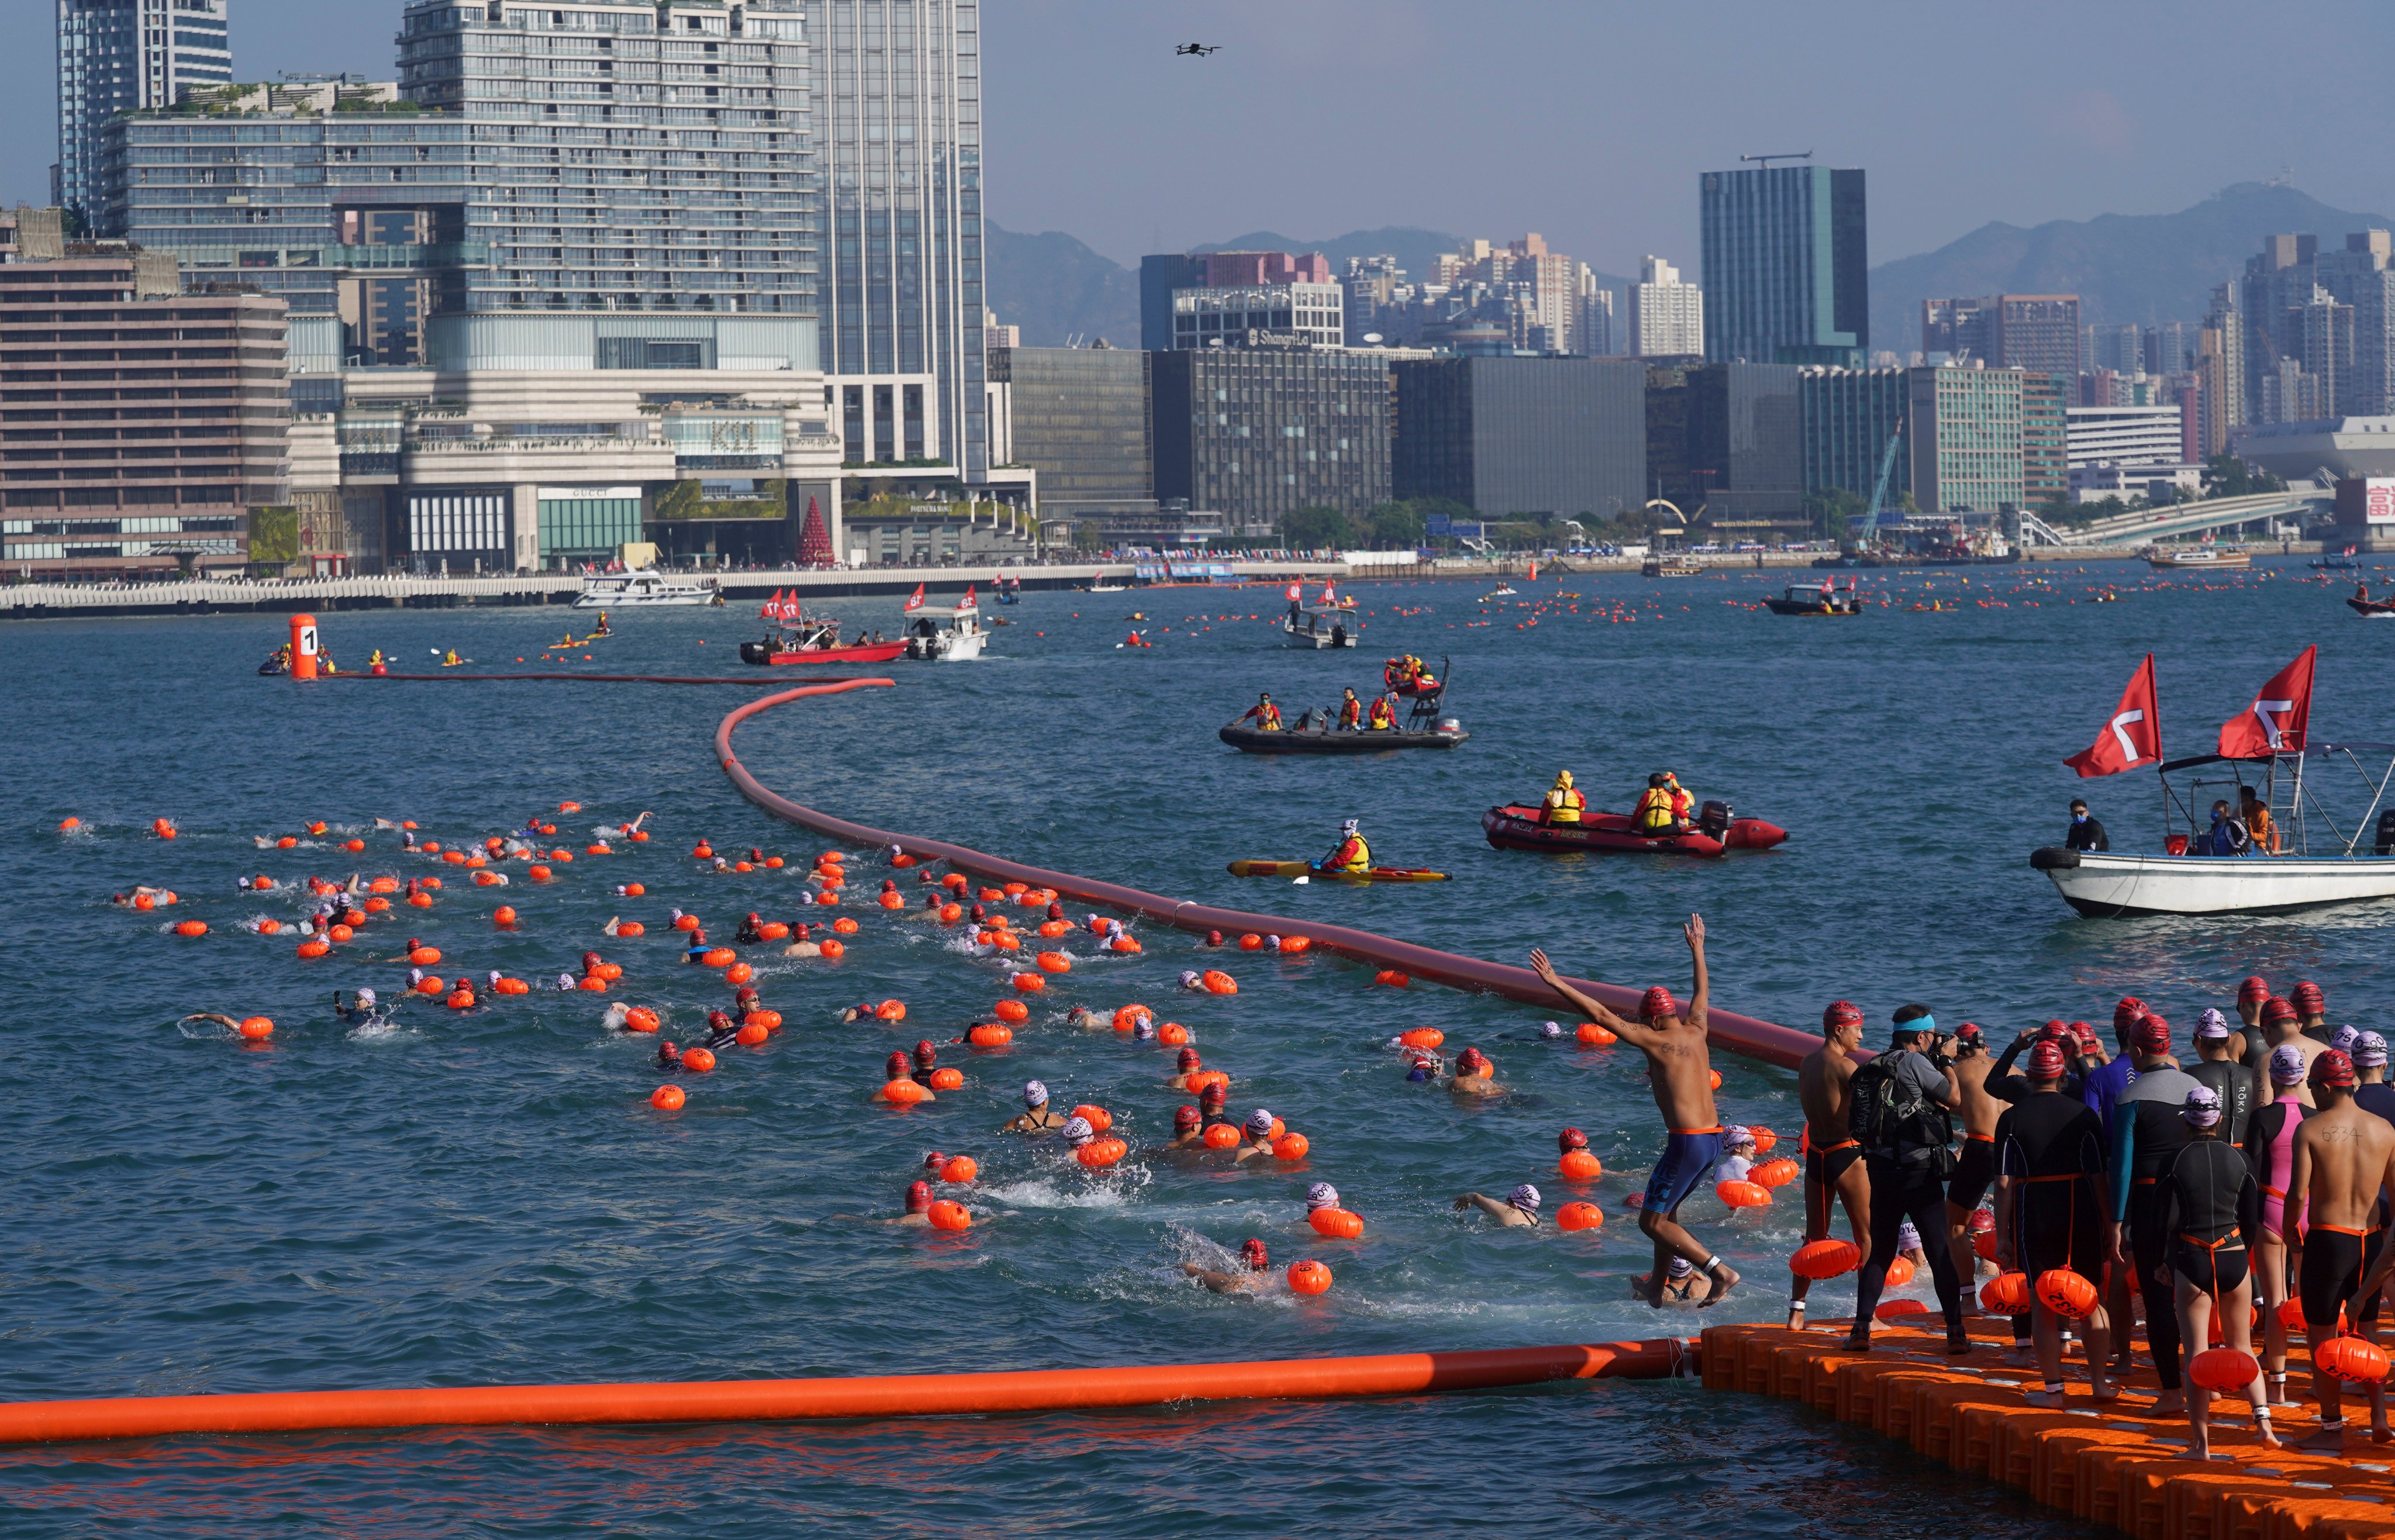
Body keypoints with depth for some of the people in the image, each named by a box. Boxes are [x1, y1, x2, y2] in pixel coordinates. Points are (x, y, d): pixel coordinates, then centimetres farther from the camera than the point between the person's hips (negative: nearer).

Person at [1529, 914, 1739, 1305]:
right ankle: (1658, 1288, 30)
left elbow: (1602, 1016, -13)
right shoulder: (1695, 1031, 10)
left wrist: (1557, 984, -10)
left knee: (1651, 1222, -2)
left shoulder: (1656, 1041, -10)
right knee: (1666, 1211, 24)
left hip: (1687, 1142, -9)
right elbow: (1702, 993, 31)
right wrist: (1697, 949, 47)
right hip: (1714, 1140, 9)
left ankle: (1720, 1271, -12)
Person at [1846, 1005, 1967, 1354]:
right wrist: (1946, 1061, 7)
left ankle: (1861, 1328, 5)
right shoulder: (1914, 1062, -11)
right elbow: (1956, 1100, -7)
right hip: (1917, 1171, -6)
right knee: (1941, 1252, 2)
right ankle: (1955, 1331, 2)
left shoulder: (1874, 1067, 11)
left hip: (1880, 1168, 6)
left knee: (1879, 1250, 13)